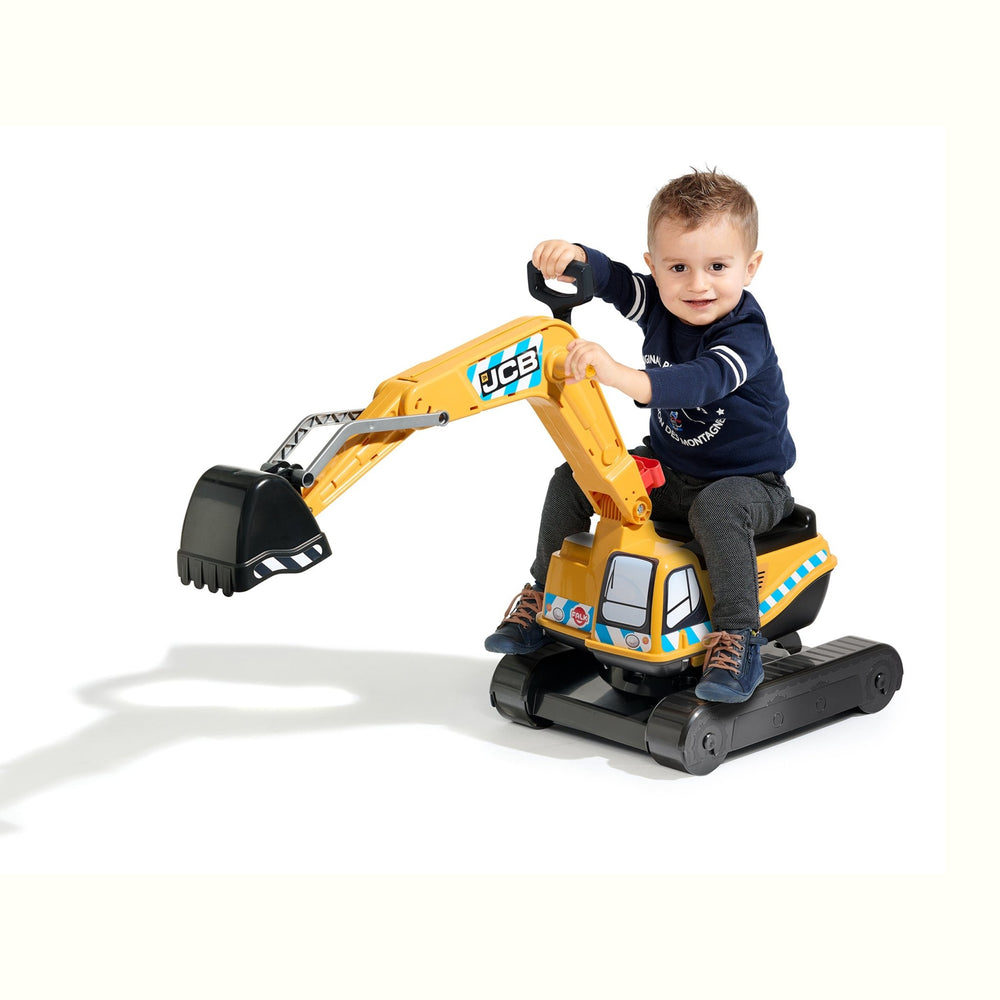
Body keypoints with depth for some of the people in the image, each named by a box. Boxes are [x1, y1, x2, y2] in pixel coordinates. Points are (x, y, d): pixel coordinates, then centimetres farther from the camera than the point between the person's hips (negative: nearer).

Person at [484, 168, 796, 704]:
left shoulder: (744, 333, -28)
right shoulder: (658, 303, -7)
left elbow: (699, 383, -45)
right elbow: (608, 277, -5)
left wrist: (620, 376, -60)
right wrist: (572, 254, -30)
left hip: (749, 480, -7)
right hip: (667, 467, 7)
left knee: (717, 509, -38)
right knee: (572, 479, 1)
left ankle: (737, 638, -28)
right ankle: (544, 596, 15)